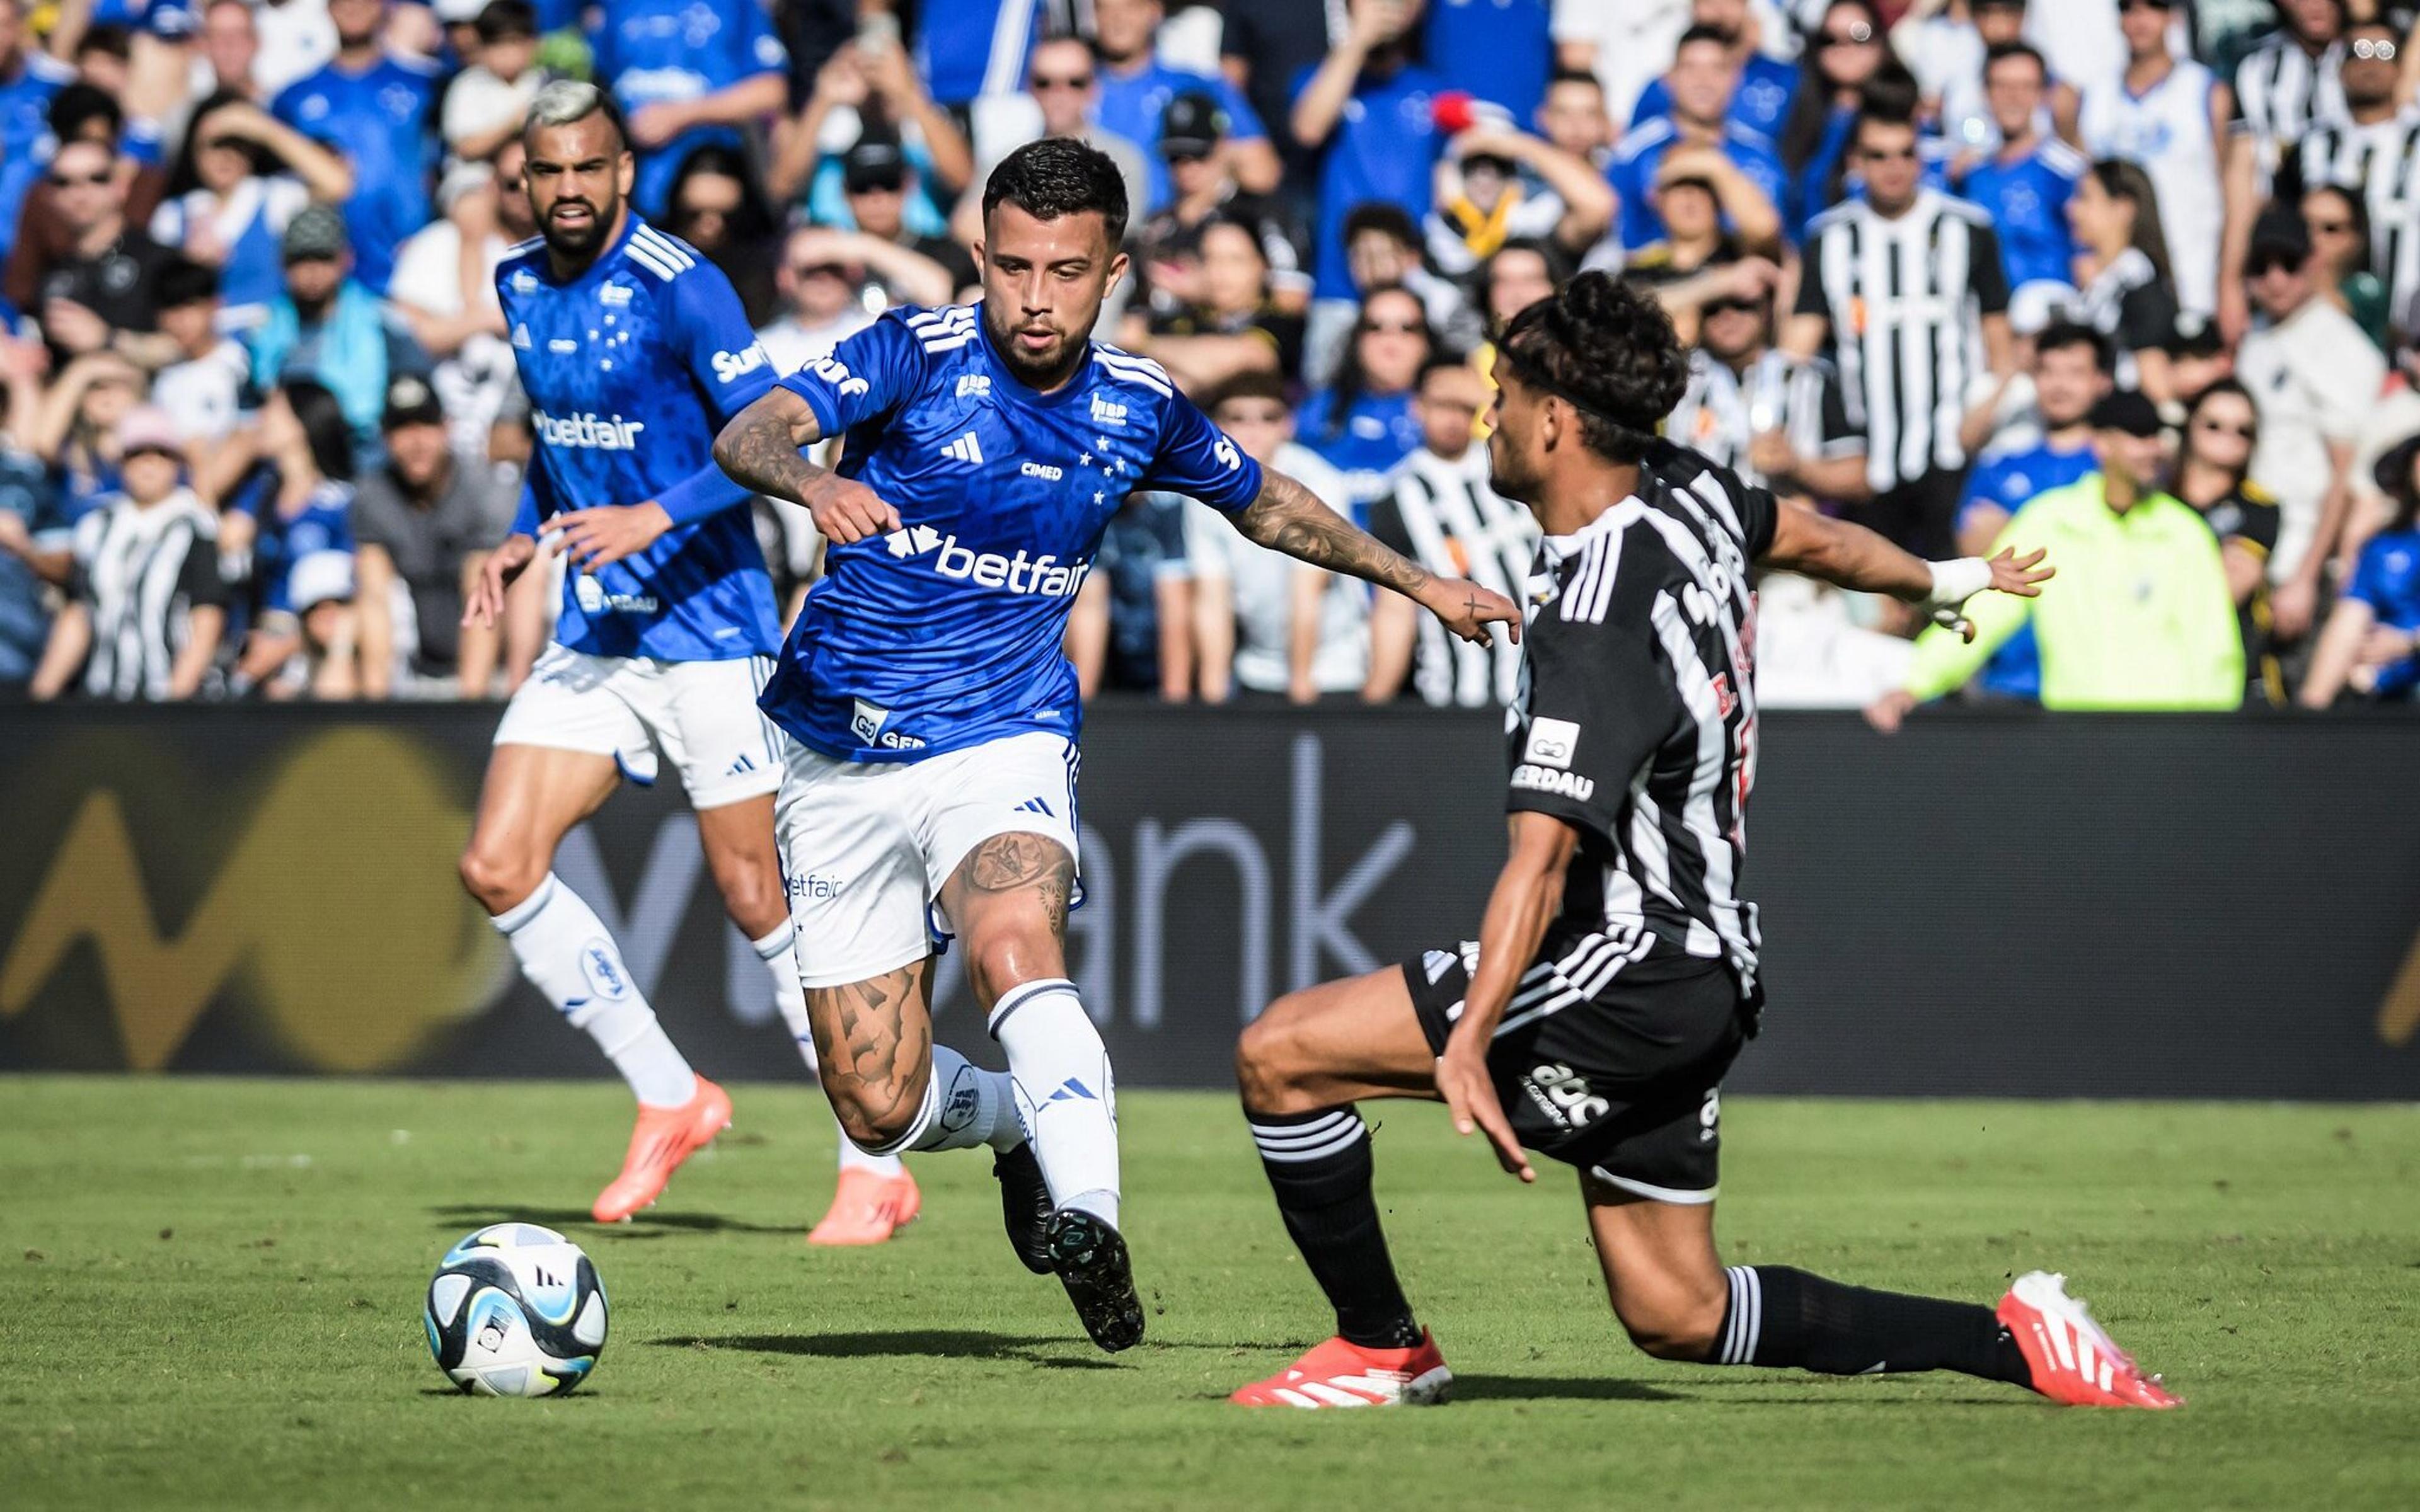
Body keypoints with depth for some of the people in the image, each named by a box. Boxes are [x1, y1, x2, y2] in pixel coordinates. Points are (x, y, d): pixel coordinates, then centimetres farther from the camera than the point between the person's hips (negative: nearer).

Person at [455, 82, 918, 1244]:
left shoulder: (679, 288, -14)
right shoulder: (521, 287, 8)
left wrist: (653, 519, -26)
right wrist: (523, 537, 12)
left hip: (707, 630, -7)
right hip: (593, 635, 7)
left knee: (760, 900, -6)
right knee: (497, 868, -4)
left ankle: (875, 1168, 5)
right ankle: (669, 1100, 9)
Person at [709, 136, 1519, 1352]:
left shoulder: (1140, 411, 0)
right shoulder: (917, 356, -12)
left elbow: (1265, 505, 22)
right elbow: (746, 435, -28)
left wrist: (1416, 581, 26)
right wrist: (812, 479, -50)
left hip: (1001, 744, 0)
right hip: (839, 760, 0)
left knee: (1014, 943, -35)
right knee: (880, 1110, -1)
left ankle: (1086, 1216, -44)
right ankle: (1025, 1118, 31)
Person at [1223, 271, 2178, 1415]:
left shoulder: (1597, 619, -23)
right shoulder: (1686, 494, 3)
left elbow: (1543, 854, -33)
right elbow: (1805, 536, 26)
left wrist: (1468, 1041, -42)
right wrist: (1945, 582, 47)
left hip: (1628, 967, -10)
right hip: (1700, 963, 10)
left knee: (1281, 1052, -10)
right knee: (1677, 1315, 15)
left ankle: (1382, 1350, 0)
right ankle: (2014, 1340, 11)